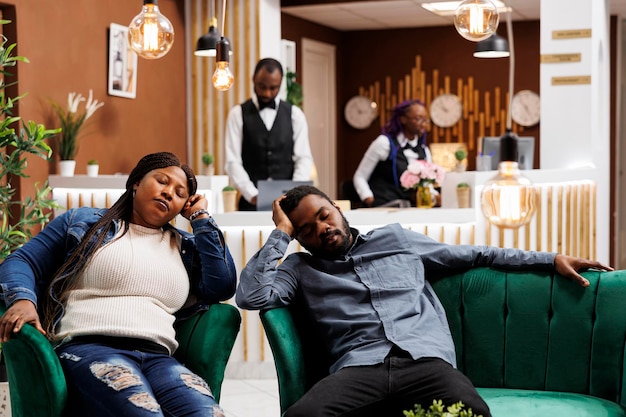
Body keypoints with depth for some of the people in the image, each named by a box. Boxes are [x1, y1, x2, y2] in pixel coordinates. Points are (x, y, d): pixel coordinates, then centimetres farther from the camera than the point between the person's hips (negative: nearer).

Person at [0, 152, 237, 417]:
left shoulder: (186, 246, 25)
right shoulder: (84, 222, 17)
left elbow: (222, 287, 9)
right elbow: (22, 262, 13)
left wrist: (201, 218, 16)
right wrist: (22, 299, -11)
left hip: (158, 358, 3)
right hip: (88, 348, -3)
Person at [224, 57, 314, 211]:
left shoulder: (295, 115, 9)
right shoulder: (238, 114, 4)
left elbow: (304, 158, 4)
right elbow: (233, 162, -2)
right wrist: (253, 195, -16)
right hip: (251, 203, -1)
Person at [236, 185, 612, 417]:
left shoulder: (395, 238, 29)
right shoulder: (301, 270, 23)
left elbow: (475, 256, 30)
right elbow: (251, 296, 5)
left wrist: (551, 259, 24)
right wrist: (282, 232, 14)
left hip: (427, 360, 1)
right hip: (359, 368, 0)